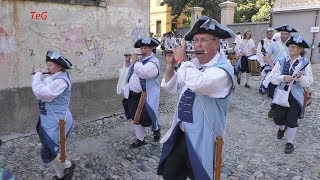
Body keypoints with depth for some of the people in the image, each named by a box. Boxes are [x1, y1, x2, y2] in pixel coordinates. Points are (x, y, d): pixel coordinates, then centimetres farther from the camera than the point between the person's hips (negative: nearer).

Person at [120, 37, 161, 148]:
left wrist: (135, 60, -20)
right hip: (133, 95, 8)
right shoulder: (139, 60, 11)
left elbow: (143, 72, -33)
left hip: (145, 97, -8)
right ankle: (140, 139, 32)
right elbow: (129, 71, 26)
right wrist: (127, 61, 9)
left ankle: (156, 129, 38)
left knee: (147, 119, 4)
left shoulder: (153, 62, -14)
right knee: (136, 118, 15)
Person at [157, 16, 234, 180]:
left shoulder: (223, 69, -19)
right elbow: (173, 87, 12)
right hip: (180, 133, 7)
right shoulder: (193, 63, 4)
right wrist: (170, 65, -3)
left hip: (201, 138, -7)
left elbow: (198, 83, -40)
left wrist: (182, 60, -23)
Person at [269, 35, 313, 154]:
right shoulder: (282, 61, -3)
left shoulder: (305, 63, -5)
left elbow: (309, 82, -6)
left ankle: (290, 143, 25)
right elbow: (272, 77, -5)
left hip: (295, 96, -2)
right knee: (278, 119, 10)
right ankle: (282, 128, 47)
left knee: (292, 121, 4)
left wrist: (300, 77, -25)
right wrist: (283, 78, -23)